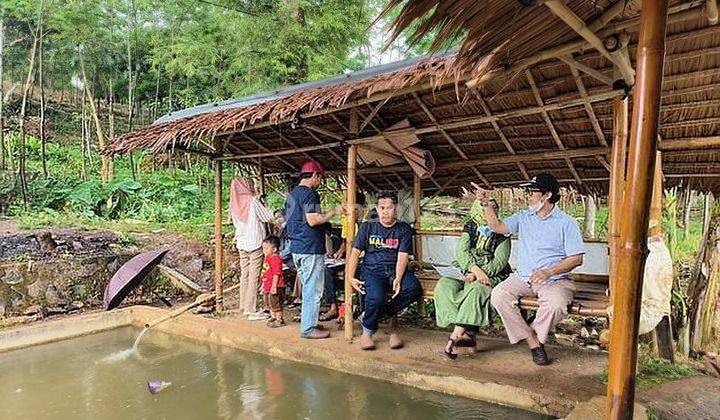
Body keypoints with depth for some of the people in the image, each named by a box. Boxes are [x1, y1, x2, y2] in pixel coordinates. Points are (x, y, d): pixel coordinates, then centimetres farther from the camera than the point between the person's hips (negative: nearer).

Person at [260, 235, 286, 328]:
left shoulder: (276, 259, -20)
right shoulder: (267, 258, 12)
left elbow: (276, 274, -23)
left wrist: (274, 287, -24)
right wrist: (264, 285, 23)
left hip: (275, 287, -10)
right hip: (268, 287, 10)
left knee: (276, 304, -2)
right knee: (270, 303, 20)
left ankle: (279, 320, 9)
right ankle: (273, 317, 34)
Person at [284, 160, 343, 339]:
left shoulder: (291, 194, 17)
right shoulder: (309, 193, -13)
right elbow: (312, 220, -22)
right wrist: (333, 212, -11)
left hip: (296, 247, 10)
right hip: (311, 249, -10)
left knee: (307, 288, 18)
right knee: (313, 290, -2)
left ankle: (307, 322, 25)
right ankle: (308, 328, 4)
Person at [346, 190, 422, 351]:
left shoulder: (404, 229, 9)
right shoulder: (367, 227, 11)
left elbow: (402, 256, -3)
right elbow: (355, 253, 7)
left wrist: (398, 279, -20)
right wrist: (351, 277, -8)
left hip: (395, 271, 1)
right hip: (371, 270, -1)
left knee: (414, 289, -29)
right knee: (376, 296, -33)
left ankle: (375, 315, -8)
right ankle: (367, 332, -3)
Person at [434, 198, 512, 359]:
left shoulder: (502, 233, 3)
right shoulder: (470, 228, 10)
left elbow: (500, 261, -8)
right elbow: (461, 251, -4)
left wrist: (480, 274, -22)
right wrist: (475, 269, -23)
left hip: (493, 278, -3)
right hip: (468, 274, 3)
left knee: (476, 288, -36)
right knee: (443, 285, -25)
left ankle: (454, 337, -34)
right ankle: (468, 333, -31)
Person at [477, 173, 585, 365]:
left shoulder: (566, 222, -2)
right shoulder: (523, 217, 11)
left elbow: (576, 258, -6)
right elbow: (498, 226, 3)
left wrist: (548, 272, -21)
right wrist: (486, 203, -7)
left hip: (554, 280, -4)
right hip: (522, 277, 4)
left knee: (555, 305, -35)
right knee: (498, 295, -23)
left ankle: (535, 333, -1)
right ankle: (533, 343, -11)